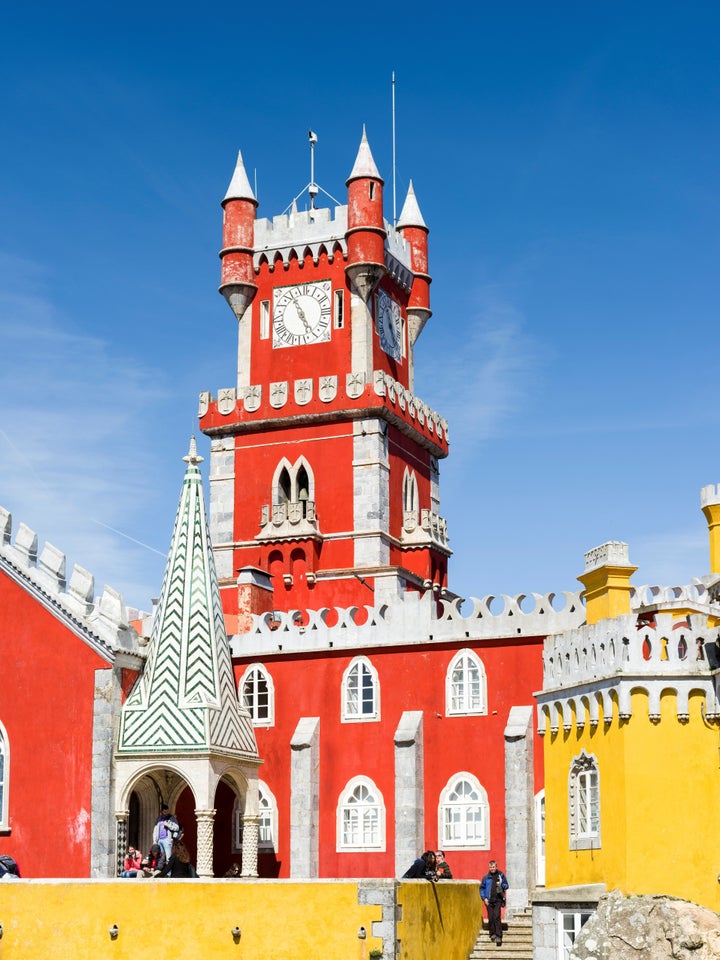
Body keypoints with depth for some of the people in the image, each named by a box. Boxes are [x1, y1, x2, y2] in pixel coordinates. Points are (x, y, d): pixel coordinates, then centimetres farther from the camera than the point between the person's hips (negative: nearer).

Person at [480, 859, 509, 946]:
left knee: (497, 917, -11)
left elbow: (506, 885, 11)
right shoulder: (486, 877, 6)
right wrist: (484, 898, 0)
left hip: (498, 900, -2)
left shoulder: (501, 875, 5)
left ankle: (498, 936, -10)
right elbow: (482, 888, 10)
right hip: (489, 900, 2)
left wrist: (501, 885, -11)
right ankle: (492, 933, 18)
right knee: (491, 918, 3)